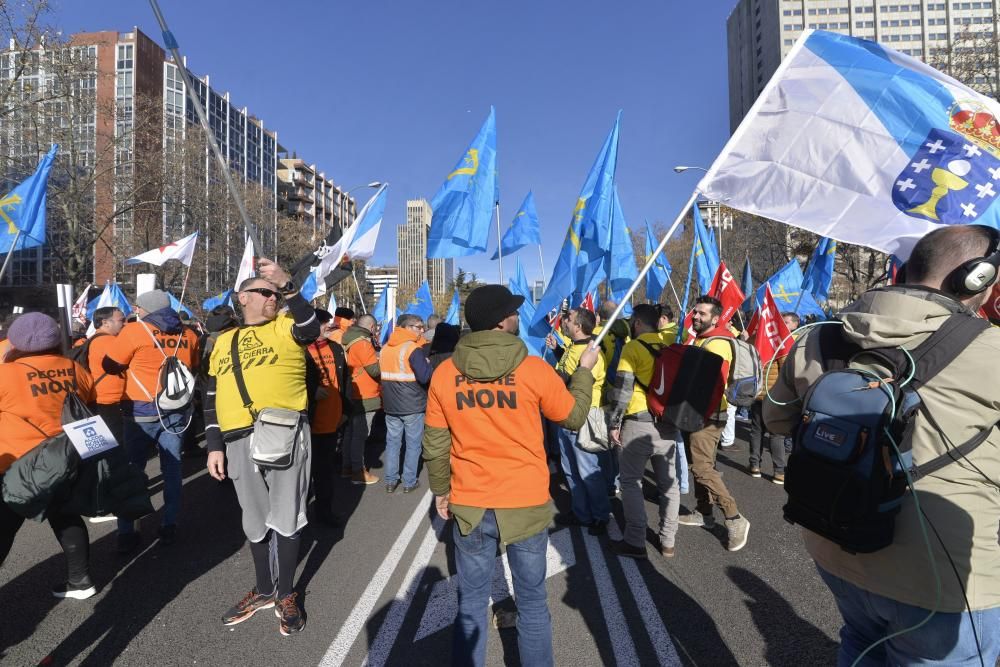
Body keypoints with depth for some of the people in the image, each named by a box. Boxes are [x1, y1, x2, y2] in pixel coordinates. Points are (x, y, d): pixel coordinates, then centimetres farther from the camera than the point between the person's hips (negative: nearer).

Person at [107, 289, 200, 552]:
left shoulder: (134, 330, -7)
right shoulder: (187, 334, 5)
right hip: (177, 409, 3)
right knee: (172, 467, 10)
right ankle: (169, 526, 16)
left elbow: (110, 365, 2)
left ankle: (126, 533, 11)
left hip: (143, 410, -3)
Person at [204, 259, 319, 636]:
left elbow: (311, 328, -20)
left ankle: (286, 595, 24)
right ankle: (264, 590, 35)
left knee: (285, 516, 5)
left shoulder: (285, 327, 5)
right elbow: (212, 399, 17)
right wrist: (215, 446, 10)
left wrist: (287, 286, -28)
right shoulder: (224, 342, 17)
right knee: (255, 520, 16)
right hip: (240, 442, 4)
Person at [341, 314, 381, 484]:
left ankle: (347, 466, 26)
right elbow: (375, 369, -20)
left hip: (353, 395, 9)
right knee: (360, 434, -2)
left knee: (351, 432, 16)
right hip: (365, 397, -9)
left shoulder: (351, 340, 10)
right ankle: (358, 472, 6)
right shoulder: (362, 343, -18)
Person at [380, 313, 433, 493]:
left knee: (392, 442, 13)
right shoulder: (413, 349, -15)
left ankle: (390, 481, 17)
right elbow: (425, 377, -23)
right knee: (413, 444, 6)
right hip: (413, 406, -6)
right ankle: (409, 482, 12)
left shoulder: (385, 348, 8)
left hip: (390, 405, 6)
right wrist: (427, 362, -7)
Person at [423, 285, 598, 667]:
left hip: (469, 504, 2)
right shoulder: (534, 370, -13)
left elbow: (435, 444, 0)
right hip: (527, 503, -1)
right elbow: (575, 417, 1)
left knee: (471, 602, 17)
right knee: (532, 600, 17)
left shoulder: (444, 374, -7)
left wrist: (441, 489, 15)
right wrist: (584, 370, 15)